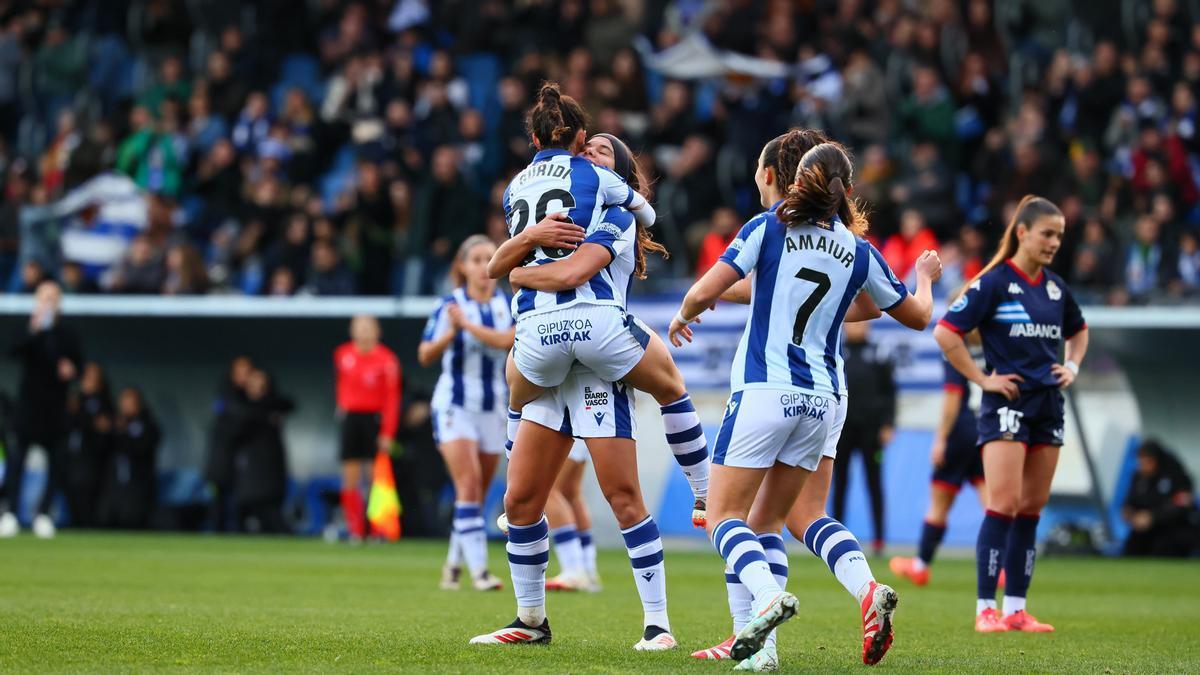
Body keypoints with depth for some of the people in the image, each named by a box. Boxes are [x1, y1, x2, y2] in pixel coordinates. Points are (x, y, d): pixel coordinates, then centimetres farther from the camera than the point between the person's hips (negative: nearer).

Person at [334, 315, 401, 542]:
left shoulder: (386, 360, -7)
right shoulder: (342, 354, 6)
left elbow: (392, 399, -9)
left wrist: (388, 433, -14)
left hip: (374, 419, -4)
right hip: (350, 418, 4)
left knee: (376, 478, -5)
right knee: (350, 479, -1)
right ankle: (355, 530, 3)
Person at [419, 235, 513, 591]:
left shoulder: (508, 305, 2)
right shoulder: (449, 305, -5)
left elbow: (508, 340, -17)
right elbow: (425, 355, -12)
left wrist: (468, 325, -23)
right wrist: (451, 333, -28)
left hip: (493, 409, 4)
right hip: (454, 405, -4)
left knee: (478, 495, 8)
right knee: (468, 486, -17)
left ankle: (454, 565, 23)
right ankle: (479, 569, -21)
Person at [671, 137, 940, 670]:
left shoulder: (769, 228, -4)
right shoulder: (859, 251, 9)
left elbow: (703, 293, -11)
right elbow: (917, 316, 18)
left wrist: (682, 316, 12)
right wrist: (925, 276, 40)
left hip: (763, 391, -5)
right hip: (822, 398, 5)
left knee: (724, 516, 0)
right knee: (767, 521, 14)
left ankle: (768, 596, -28)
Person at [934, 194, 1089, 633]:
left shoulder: (1055, 287, 12)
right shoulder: (994, 282, -8)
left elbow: (1078, 331, 32)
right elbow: (945, 333, -12)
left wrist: (1072, 366, 14)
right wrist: (982, 379, -11)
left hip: (1048, 406, 7)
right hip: (1008, 403, -7)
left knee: (1032, 508, 6)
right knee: (1004, 503, -13)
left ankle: (1015, 609, 10)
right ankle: (985, 610, -11)